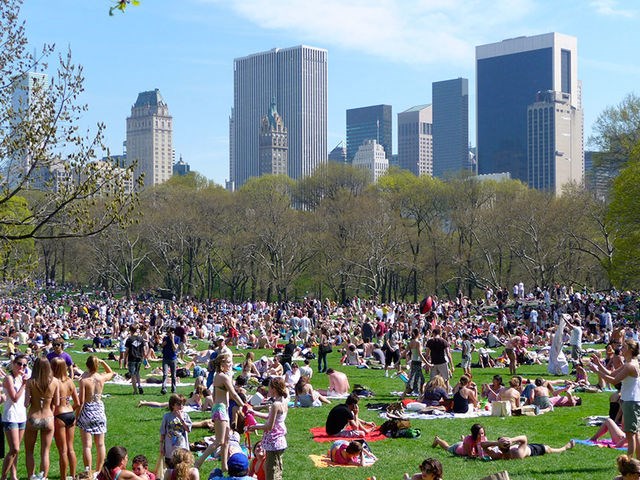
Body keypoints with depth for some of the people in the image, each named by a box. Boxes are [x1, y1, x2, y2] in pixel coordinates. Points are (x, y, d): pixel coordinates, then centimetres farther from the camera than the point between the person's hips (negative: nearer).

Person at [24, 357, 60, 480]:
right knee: (45, 452, 10)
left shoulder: (30, 382, -13)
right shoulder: (54, 381, -8)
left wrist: (32, 397, 5)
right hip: (48, 418, 1)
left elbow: (26, 403, -14)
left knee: (29, 451, 16)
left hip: (33, 418, -1)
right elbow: (56, 403, -2)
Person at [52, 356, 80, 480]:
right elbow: (77, 403, 6)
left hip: (59, 416, -6)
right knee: (71, 448, 14)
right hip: (71, 415, 6)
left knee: (63, 450, 2)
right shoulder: (70, 382, 4)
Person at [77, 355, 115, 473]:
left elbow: (81, 401, -13)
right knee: (100, 444, 12)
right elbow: (111, 373, 22)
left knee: (87, 445, 0)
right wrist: (103, 362, 10)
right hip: (99, 411, 4)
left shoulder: (84, 380, -14)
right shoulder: (102, 378, -4)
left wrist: (77, 416, -3)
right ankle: (98, 471, 19)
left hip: (87, 411, -4)